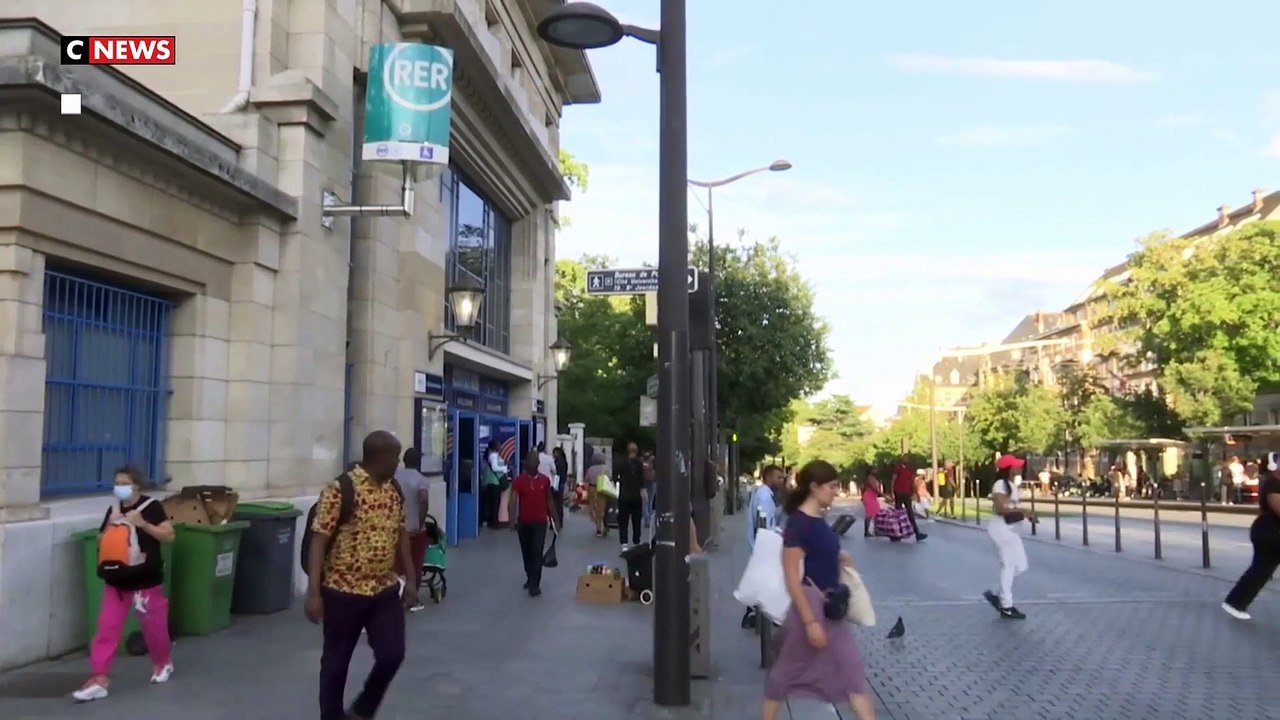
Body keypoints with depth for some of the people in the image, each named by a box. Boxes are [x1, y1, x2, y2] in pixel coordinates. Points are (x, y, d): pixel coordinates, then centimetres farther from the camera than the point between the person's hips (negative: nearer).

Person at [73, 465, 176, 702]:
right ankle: (99, 680, 0)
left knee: (153, 626, 11)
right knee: (106, 628, -3)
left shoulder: (152, 507, -10)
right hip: (116, 581, 4)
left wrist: (143, 524, -25)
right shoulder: (113, 510, 6)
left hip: (147, 581, -4)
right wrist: (109, 527, -8)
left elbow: (169, 535, -15)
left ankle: (163, 663, 36)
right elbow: (101, 544, 12)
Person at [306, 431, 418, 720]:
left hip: (386, 590, 5)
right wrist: (314, 592, -20)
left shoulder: (395, 490, 5)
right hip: (343, 591, -5)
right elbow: (318, 541, -16)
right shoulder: (340, 490, -16)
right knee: (337, 661, 8)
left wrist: (410, 579, 13)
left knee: (392, 654, 2)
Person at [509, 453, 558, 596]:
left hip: (540, 522, -1)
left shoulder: (545, 480, -1)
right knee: (526, 553, 14)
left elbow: (549, 500, 9)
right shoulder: (518, 480, -7)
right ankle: (530, 578, 32)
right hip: (523, 522, 1)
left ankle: (535, 584, -5)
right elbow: (512, 501, -14)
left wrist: (554, 519, 10)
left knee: (537, 553, -8)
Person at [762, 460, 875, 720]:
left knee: (852, 668, 8)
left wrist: (838, 557, 7)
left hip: (830, 605, 9)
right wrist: (810, 621, -22)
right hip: (809, 603, -8)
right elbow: (792, 577, -21)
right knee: (788, 670, 7)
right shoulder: (799, 522, -19)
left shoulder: (819, 520, 7)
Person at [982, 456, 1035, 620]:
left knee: (1021, 566, 11)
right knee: (1008, 566, -4)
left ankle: (1000, 597, 20)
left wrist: (1025, 513, 8)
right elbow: (1000, 509, -26)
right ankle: (1006, 607, 5)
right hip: (1001, 529, -10)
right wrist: (1021, 510, -27)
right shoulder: (1000, 485, -17)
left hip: (1011, 530, 10)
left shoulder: (1013, 485, 14)